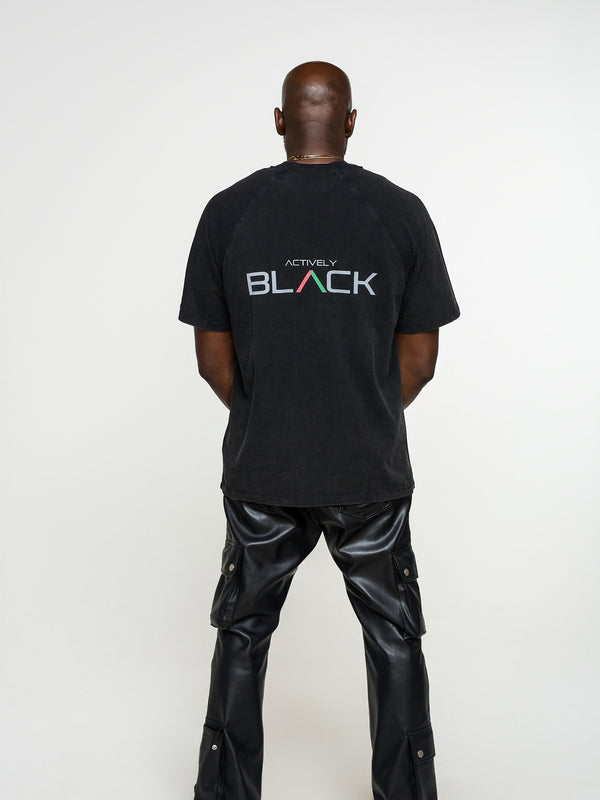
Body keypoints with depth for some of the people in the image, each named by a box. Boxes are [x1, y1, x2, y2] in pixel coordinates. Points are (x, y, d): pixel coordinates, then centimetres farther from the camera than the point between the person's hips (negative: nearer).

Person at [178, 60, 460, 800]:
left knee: (242, 637, 19)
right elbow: (419, 359, 0)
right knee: (394, 641, 17)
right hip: (372, 475, 0)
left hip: (260, 471, 1)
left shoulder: (227, 211, -3)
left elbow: (212, 357, 1)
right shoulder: (401, 211, -4)